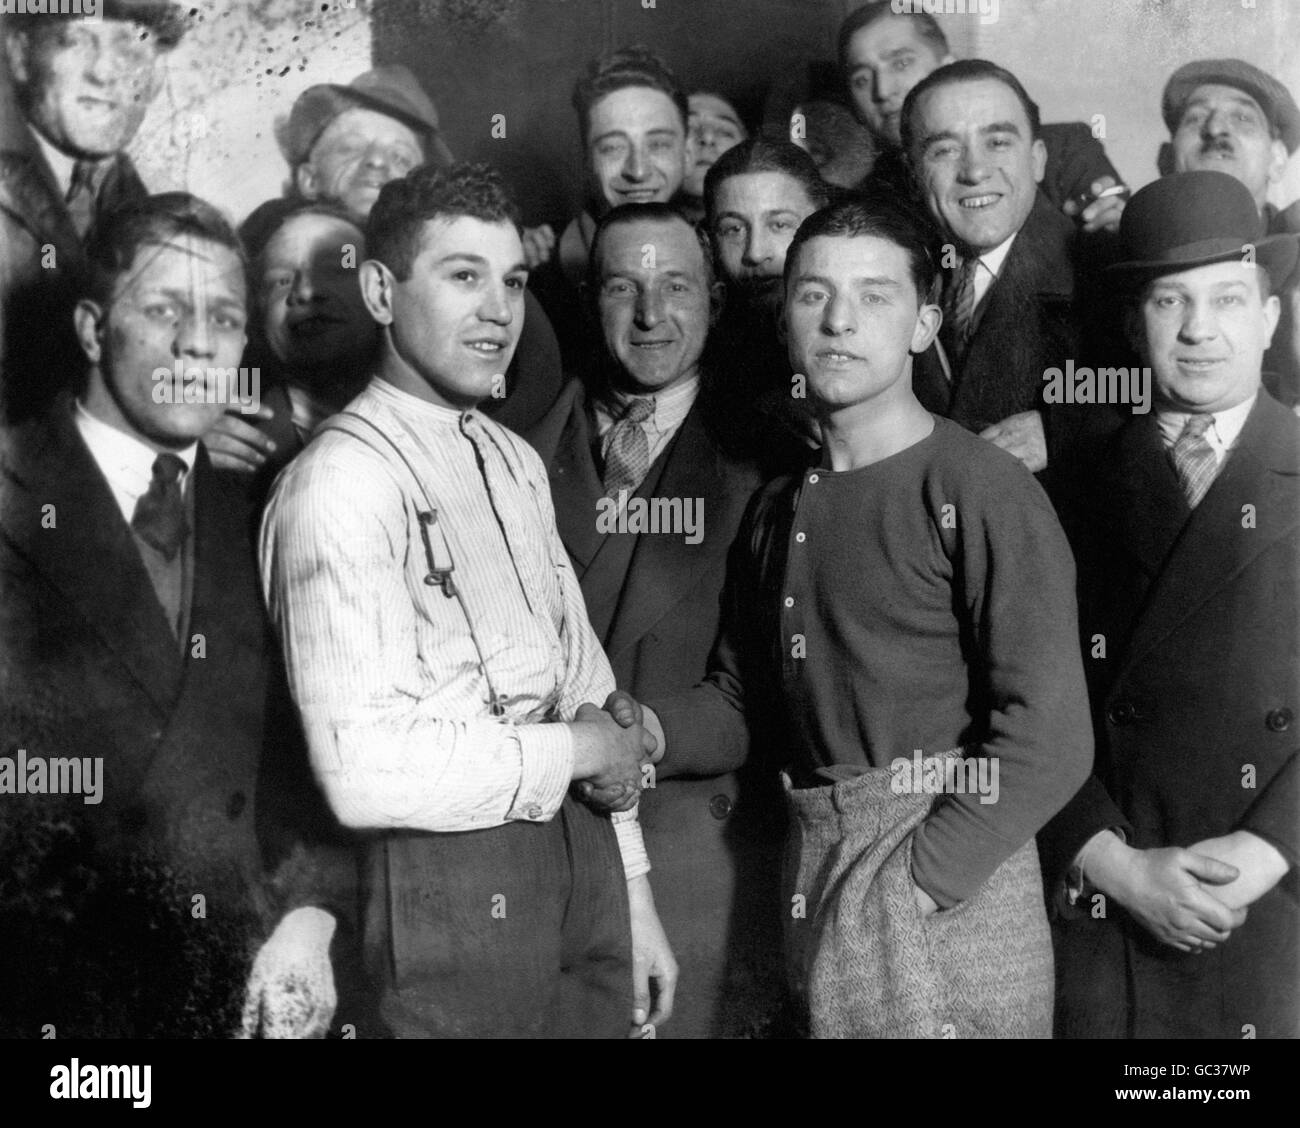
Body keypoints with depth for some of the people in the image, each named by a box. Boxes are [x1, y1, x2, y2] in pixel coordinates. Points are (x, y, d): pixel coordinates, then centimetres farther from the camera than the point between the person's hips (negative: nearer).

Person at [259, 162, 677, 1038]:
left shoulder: (518, 462, 12)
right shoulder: (340, 482, -15)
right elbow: (366, 772, -24)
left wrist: (634, 896, 13)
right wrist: (582, 751, -11)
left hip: (582, 859, 7)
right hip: (449, 888, -7)